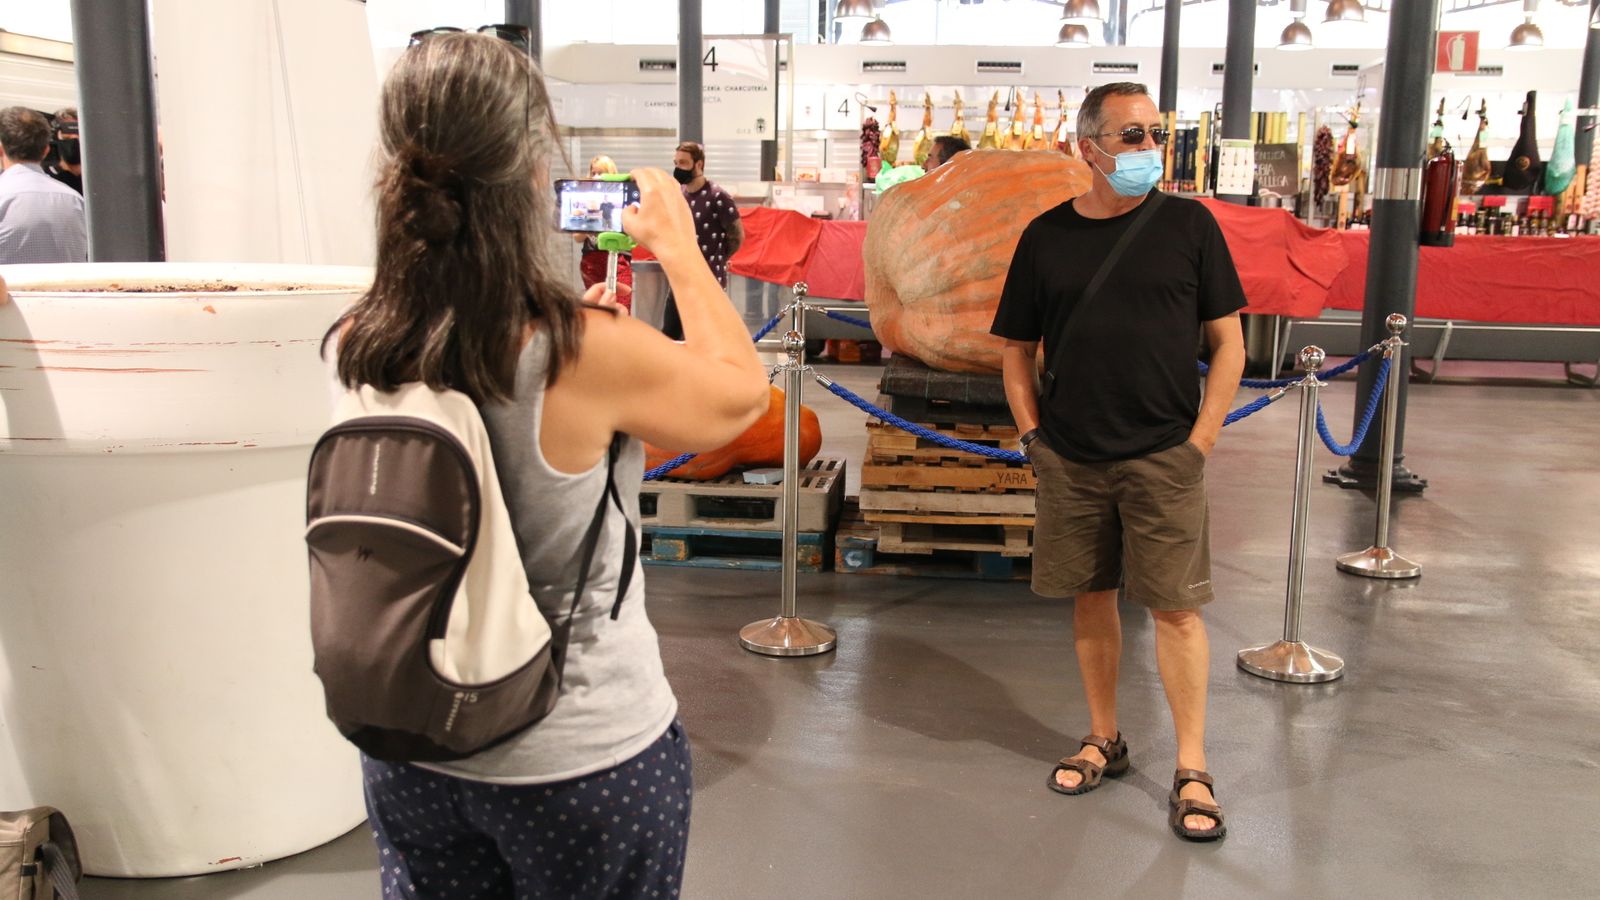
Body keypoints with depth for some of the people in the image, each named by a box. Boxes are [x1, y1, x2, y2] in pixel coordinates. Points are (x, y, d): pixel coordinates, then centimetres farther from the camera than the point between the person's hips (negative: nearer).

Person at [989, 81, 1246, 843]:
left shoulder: (1188, 224, 0)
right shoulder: (1047, 235, 4)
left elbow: (1227, 339, 2)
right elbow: (1016, 348, 10)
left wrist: (1203, 433, -5)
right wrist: (1033, 434, 2)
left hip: (1163, 456, -2)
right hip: (1071, 458, 2)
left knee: (1174, 607, 0)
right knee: (1091, 596, 12)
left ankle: (1191, 768, 12)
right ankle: (1104, 739, 29)